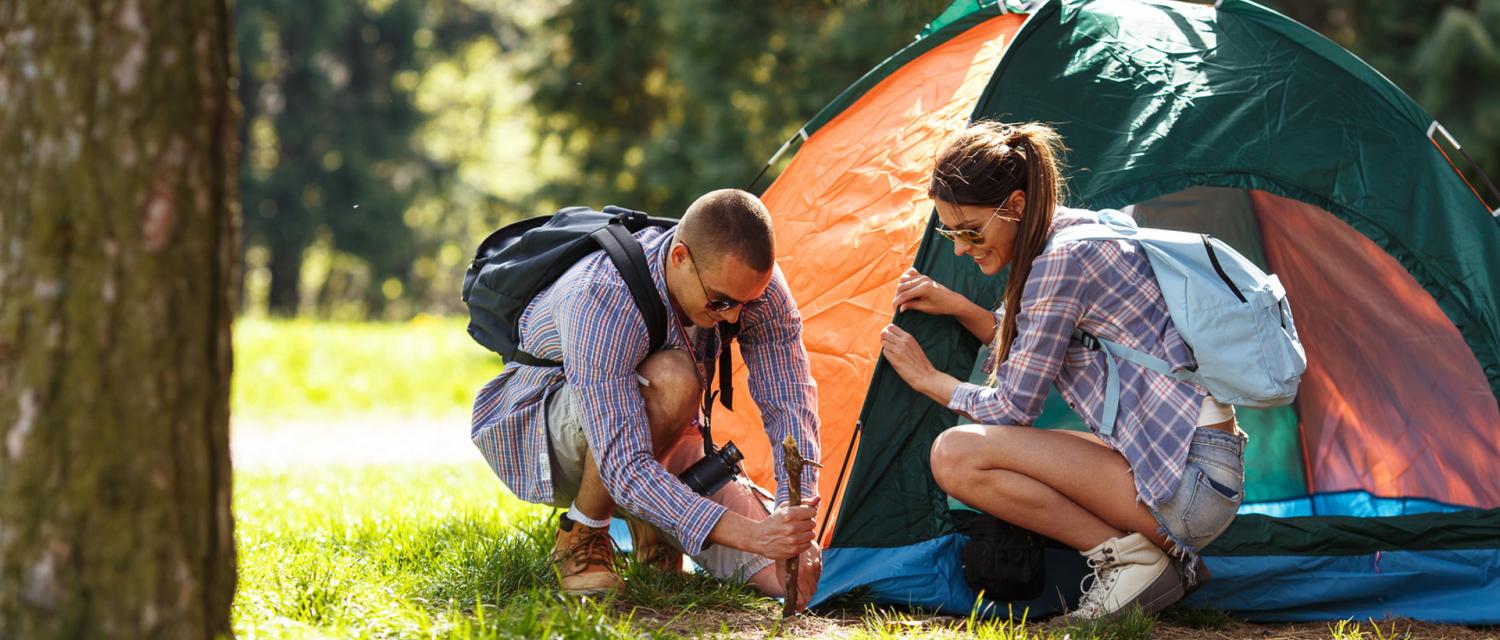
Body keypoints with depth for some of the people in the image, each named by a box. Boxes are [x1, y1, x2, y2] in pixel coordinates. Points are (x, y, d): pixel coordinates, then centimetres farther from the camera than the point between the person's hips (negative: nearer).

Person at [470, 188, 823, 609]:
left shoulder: (751, 280, -21)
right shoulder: (600, 302, -39)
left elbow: (791, 405, -17)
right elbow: (624, 468, -44)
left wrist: (797, 523, -33)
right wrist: (748, 533, -52)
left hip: (655, 436, 5)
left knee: (788, 573, -13)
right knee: (670, 380, -39)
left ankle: (648, 520, 14)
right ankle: (581, 537, -16)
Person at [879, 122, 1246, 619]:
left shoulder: (1062, 259, -15)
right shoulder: (1081, 229, 13)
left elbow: (1013, 407, -10)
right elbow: (1035, 352, 26)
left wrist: (929, 379, 5)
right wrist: (958, 308, 16)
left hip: (1190, 479, -10)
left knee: (957, 456, -16)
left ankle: (1128, 557, -10)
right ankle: (1168, 558, 11)